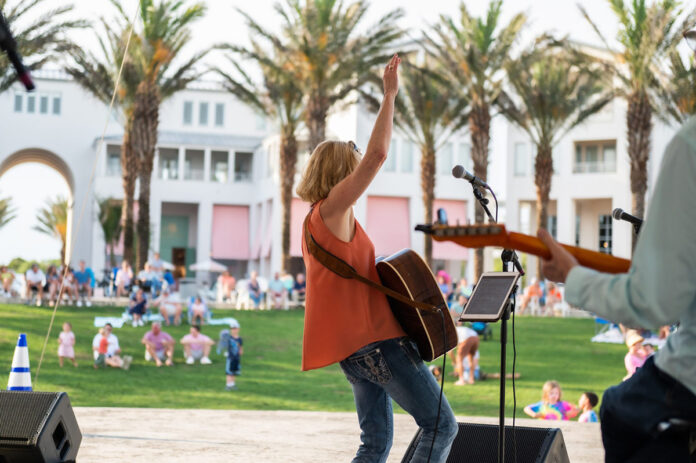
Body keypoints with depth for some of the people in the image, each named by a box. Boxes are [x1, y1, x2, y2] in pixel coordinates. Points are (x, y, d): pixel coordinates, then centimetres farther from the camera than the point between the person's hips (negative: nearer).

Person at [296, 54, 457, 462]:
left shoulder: (317, 221, 19)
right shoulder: (333, 209, -9)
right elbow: (378, 154, -19)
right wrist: (390, 95, -13)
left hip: (354, 345, 10)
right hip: (374, 337, -10)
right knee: (441, 425, -6)